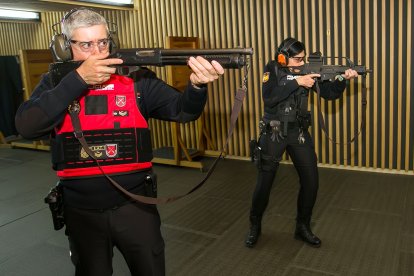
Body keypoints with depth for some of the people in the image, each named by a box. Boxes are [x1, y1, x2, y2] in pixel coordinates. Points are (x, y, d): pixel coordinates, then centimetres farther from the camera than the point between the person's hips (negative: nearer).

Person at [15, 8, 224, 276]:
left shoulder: (136, 79, -5)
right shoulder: (55, 83, -1)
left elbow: (182, 110, -13)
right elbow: (27, 126, -18)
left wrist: (197, 85, -36)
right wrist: (78, 79, -24)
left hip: (134, 205, -1)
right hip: (81, 211, 1)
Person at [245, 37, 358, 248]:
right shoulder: (272, 69, -8)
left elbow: (329, 93, 0)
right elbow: (269, 98, -25)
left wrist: (343, 79, -18)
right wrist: (296, 82, -27)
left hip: (299, 132, 4)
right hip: (274, 133, -3)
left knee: (311, 181, 1)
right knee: (264, 183, 3)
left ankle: (302, 227, 20)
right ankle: (255, 227, 24)